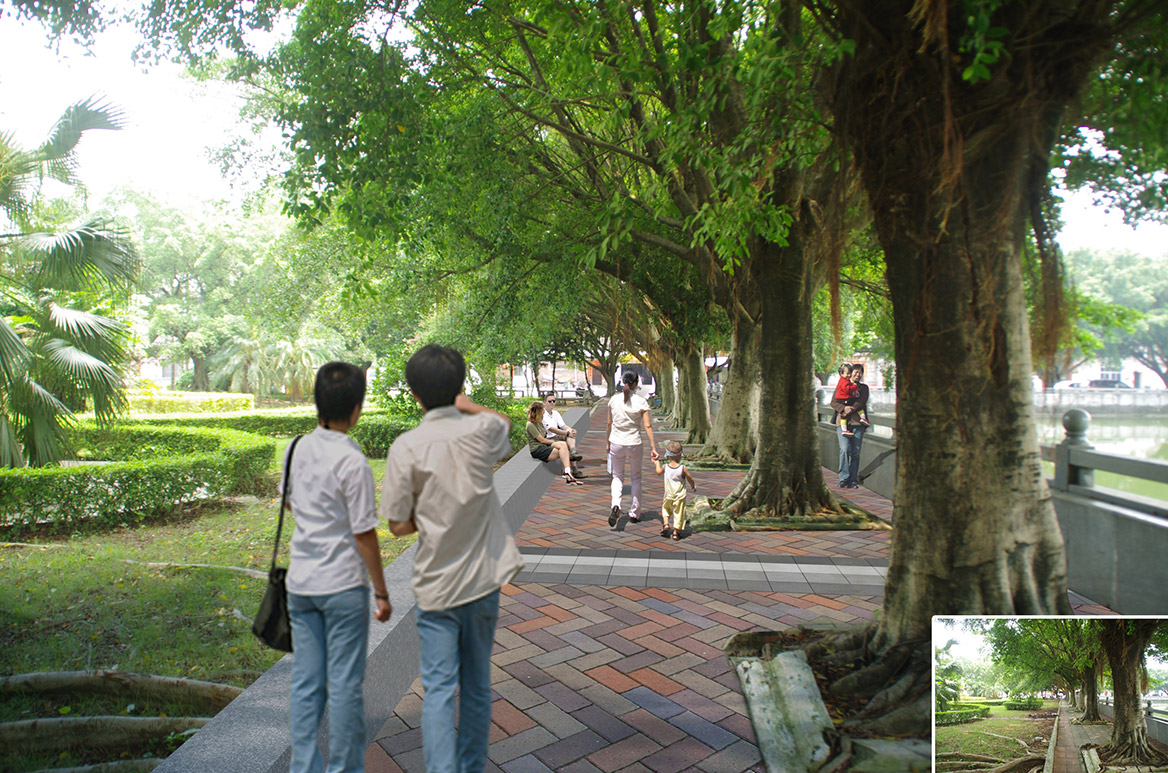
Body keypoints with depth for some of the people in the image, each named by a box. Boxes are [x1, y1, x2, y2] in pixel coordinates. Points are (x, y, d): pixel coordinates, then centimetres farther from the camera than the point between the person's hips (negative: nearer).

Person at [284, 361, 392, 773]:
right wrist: (381, 592, -6)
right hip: (342, 585, -6)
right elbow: (364, 535, -16)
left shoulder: (297, 449, 0)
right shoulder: (352, 462, -20)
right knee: (344, 685, 8)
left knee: (305, 681, 16)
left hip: (300, 582, 6)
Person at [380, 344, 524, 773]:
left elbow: (399, 525, -9)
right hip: (484, 579, 3)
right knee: (477, 686, 17)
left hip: (437, 585, -2)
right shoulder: (482, 430, -9)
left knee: (438, 690, 7)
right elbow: (503, 423, 18)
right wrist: (465, 404, 24)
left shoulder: (406, 447, -14)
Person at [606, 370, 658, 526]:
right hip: (634, 443, -1)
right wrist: (653, 447, -7)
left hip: (616, 443, 1)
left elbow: (609, 424, 4)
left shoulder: (614, 399, -2)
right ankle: (634, 513, 20)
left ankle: (615, 505, -11)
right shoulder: (640, 402, -7)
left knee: (617, 476, 15)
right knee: (636, 477, 18)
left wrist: (608, 443, 16)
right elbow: (647, 426, -10)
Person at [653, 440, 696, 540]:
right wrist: (693, 487, 18)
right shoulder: (682, 468, -16)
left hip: (668, 495, 2)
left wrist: (657, 463, 33)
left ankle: (665, 524, 9)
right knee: (678, 513, 9)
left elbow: (659, 472, 13)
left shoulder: (665, 467, -9)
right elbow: (690, 479, -3)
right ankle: (676, 532, 12)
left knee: (665, 508, 26)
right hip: (680, 496, -2)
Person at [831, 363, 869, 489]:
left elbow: (860, 403, 0)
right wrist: (844, 408, -13)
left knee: (855, 452, -3)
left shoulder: (864, 387, 16)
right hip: (843, 422, -1)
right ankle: (844, 479, -8)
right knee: (845, 449, -15)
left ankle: (852, 481, 4)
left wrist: (848, 411, -11)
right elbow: (833, 402, 5)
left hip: (858, 422, 1)